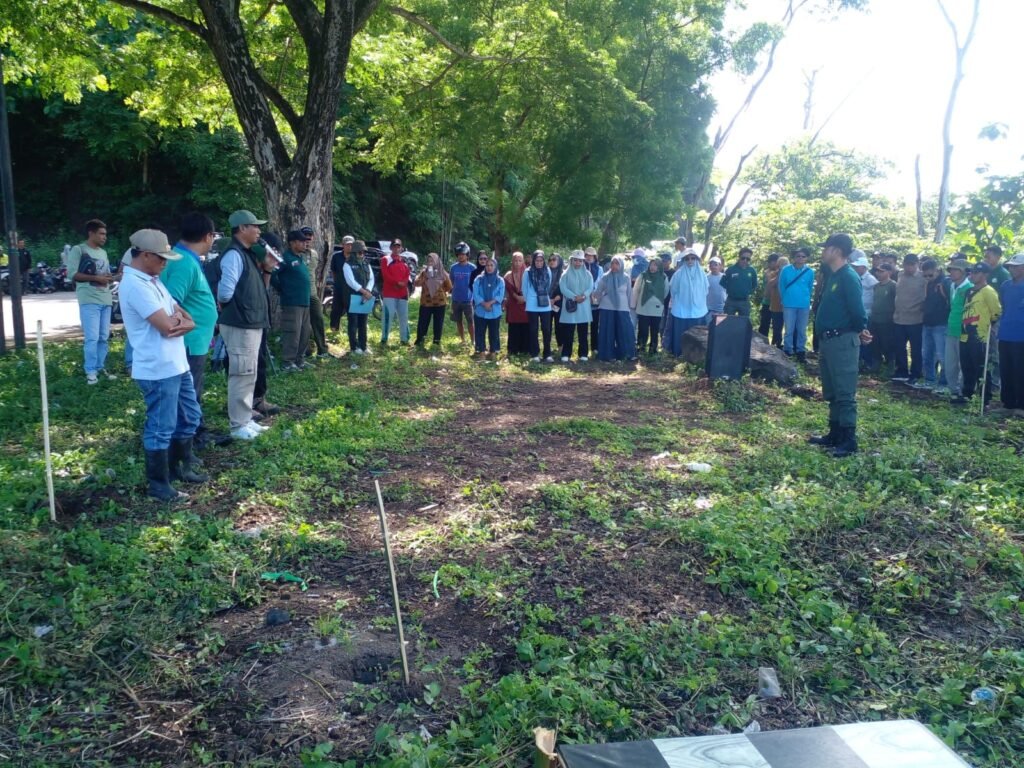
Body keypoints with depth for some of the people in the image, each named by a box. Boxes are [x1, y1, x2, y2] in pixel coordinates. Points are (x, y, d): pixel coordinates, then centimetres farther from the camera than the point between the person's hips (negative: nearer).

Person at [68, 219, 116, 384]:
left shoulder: (103, 252, 20)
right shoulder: (78, 250, -2)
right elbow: (73, 274, -10)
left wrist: (109, 278, 4)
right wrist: (96, 278, -15)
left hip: (105, 300, 7)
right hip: (89, 300, -7)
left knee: (104, 337, 9)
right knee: (92, 338, -11)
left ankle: (100, 368, 17)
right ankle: (90, 371, -4)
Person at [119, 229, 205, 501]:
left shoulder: (152, 280, 13)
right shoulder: (135, 285, -18)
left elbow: (188, 319, 12)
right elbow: (166, 326, -24)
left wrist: (177, 320, -11)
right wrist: (178, 318, -2)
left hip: (177, 365, 10)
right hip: (158, 371, -10)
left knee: (189, 418, 20)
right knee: (161, 429, 1)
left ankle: (180, 467, 36)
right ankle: (158, 485, 14)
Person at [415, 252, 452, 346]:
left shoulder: (442, 272, 3)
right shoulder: (424, 272, 3)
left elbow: (449, 287, 10)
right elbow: (417, 283, -13)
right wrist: (424, 275, -20)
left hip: (440, 302, 1)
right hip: (426, 302, -1)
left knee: (438, 323, 7)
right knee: (423, 322, 1)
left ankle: (437, 340, 18)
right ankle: (419, 340, 12)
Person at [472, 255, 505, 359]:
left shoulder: (500, 280, 5)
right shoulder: (479, 279, 4)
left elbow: (501, 295, -3)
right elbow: (475, 295, -3)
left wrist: (490, 303, -16)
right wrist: (484, 304, -16)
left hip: (495, 312, 0)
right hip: (480, 311, 0)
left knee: (494, 333, 4)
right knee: (480, 333, 2)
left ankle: (493, 352, 12)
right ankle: (481, 352, 9)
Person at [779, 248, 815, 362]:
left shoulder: (810, 272, -2)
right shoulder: (786, 270, -4)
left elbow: (810, 288, 10)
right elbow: (781, 286, 5)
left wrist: (805, 299, 14)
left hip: (804, 305, 1)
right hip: (789, 305, -1)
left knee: (802, 330, 8)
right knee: (789, 330, 4)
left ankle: (801, 351, 17)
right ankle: (787, 351, 13)